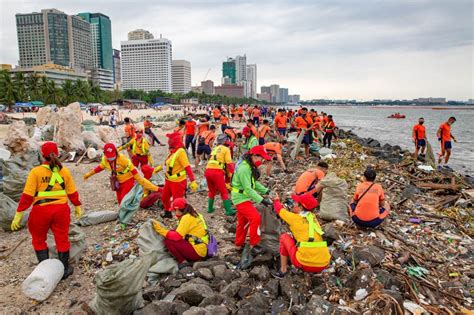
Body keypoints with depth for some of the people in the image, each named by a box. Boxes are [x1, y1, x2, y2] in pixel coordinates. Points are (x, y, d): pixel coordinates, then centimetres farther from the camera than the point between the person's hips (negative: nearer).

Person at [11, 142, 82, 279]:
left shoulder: (36, 171, -8)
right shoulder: (64, 171, -1)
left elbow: (27, 195, -10)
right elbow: (72, 192, 4)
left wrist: (19, 213, -5)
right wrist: (77, 206, 17)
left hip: (41, 211, -2)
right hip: (61, 209, 2)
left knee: (39, 240, 19)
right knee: (62, 239, 14)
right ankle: (64, 269, 26)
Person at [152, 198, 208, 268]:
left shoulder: (187, 217, -16)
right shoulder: (194, 215, 12)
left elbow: (176, 236, -20)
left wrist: (161, 230, -13)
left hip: (197, 252, -10)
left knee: (168, 241, -11)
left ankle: (183, 262, -5)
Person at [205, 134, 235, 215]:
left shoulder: (214, 149, 26)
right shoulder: (226, 149, 6)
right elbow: (229, 163, -4)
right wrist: (230, 174, 2)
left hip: (208, 170, 6)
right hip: (217, 172, -6)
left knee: (212, 191, 24)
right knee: (224, 193, 2)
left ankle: (210, 208, 30)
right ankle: (229, 210, 1)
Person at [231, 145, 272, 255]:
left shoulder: (250, 166, 7)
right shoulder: (244, 168, -26)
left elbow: (254, 183, 12)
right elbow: (248, 189, -28)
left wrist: (266, 190, 1)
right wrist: (261, 200, -29)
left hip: (243, 197, 10)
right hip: (241, 198, -10)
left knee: (243, 221, 17)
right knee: (255, 218, -16)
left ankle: (239, 244, 31)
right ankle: (253, 245, -5)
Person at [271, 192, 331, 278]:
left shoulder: (295, 218, -3)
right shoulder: (313, 218, 10)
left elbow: (280, 210, 16)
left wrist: (277, 200, 35)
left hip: (305, 265, -6)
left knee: (284, 237, 14)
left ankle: (283, 271, 18)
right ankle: (315, 271, 23)